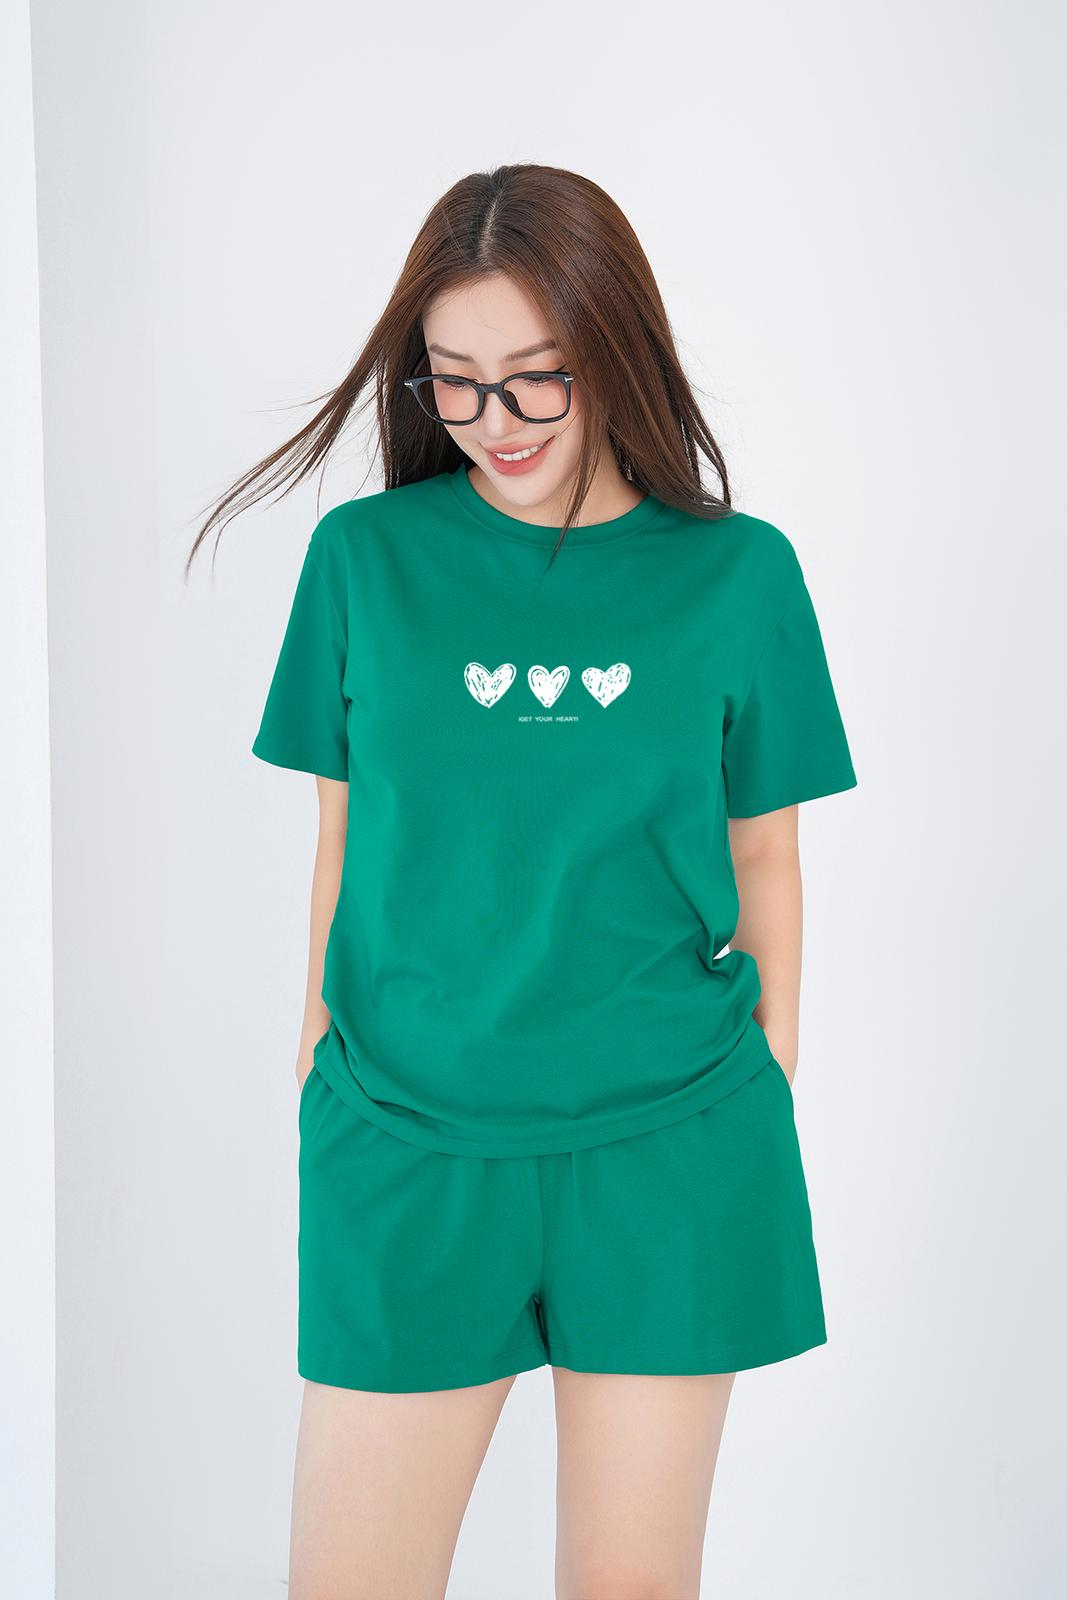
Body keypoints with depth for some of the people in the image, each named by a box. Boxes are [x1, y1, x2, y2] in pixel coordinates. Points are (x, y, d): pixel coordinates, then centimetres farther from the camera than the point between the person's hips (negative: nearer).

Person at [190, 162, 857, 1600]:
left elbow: (760, 851, 6)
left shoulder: (737, 573, -1)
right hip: (406, 1142, 0)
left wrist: (768, 1085, 6)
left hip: (669, 1153, 0)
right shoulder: (365, 557, 0)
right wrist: (318, 1066, 6)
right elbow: (346, 836, 5)